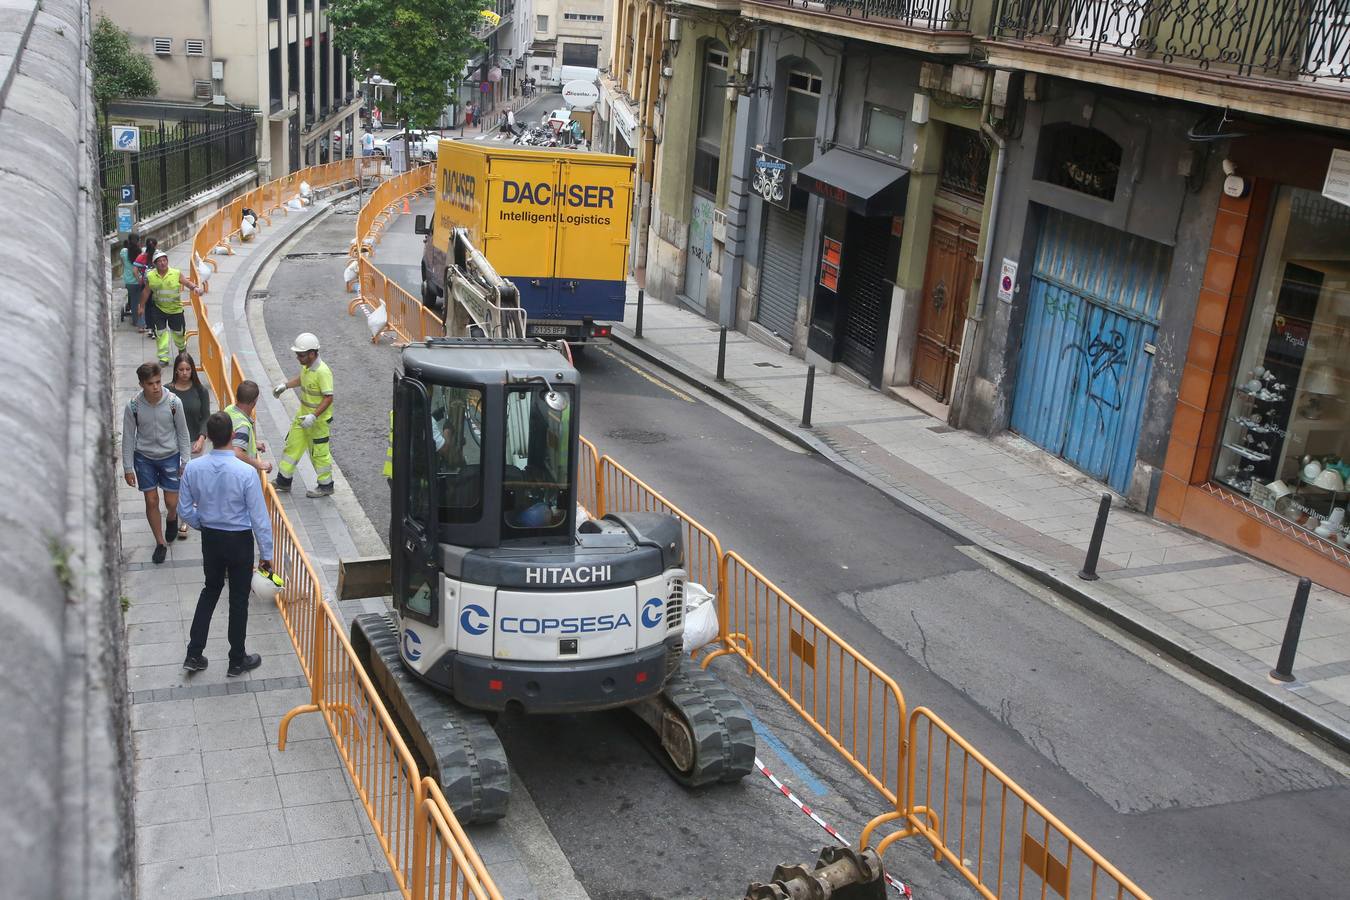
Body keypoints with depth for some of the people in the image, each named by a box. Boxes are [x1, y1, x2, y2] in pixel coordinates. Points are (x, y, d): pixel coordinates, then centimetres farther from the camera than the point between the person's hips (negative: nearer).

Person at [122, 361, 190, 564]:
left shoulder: (174, 402, -18)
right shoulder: (133, 406, -17)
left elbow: (182, 433, -6)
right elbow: (128, 438, -6)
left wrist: (185, 462, -4)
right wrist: (128, 468, -3)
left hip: (170, 456, 0)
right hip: (144, 458, 1)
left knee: (171, 502, 3)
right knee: (151, 501, 5)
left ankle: (172, 519, 40)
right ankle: (160, 543, 22)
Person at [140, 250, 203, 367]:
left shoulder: (176, 274, -10)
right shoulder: (150, 276, -5)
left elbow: (188, 282, -11)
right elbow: (146, 292, 6)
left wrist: (195, 287, -33)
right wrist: (142, 306, 13)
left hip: (175, 309, 0)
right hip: (159, 309, 0)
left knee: (179, 332, 13)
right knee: (160, 333, -5)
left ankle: (182, 350, 43)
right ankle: (163, 358, 3)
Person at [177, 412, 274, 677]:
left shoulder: (193, 468, -13)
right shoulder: (245, 472, -25)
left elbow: (185, 510, -2)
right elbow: (259, 517, -18)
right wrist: (266, 552, -6)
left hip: (210, 538, 4)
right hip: (239, 541, -4)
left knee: (210, 590, 24)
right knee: (239, 598, 12)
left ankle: (194, 655, 26)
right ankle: (237, 660, 26)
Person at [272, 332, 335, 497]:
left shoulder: (322, 372, -27)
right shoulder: (307, 366, 0)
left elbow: (328, 398, -27)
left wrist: (313, 416, -31)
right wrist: (285, 385, 12)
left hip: (318, 419, -9)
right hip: (303, 414, 9)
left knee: (319, 452, 4)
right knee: (293, 445, 15)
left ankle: (326, 486, 20)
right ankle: (283, 481, 29)